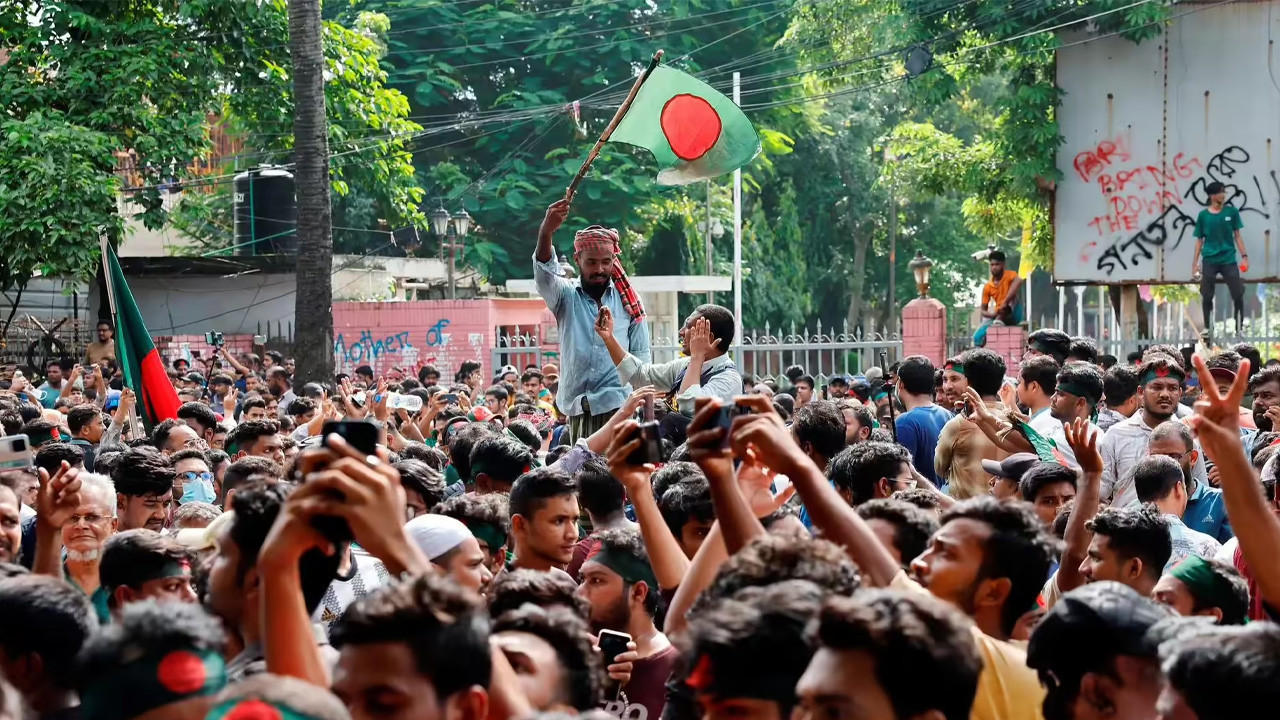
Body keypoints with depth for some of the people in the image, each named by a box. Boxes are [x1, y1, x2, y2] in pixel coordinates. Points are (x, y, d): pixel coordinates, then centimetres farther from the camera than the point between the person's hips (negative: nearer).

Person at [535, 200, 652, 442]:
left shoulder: (627, 301, 7)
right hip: (579, 410, 1)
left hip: (620, 406, -1)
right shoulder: (566, 297, 7)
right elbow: (544, 275, -15)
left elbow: (642, 361, 9)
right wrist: (546, 233, -36)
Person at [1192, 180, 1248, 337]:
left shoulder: (1231, 212, 1)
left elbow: (1237, 236, 6)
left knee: (1238, 295, -3)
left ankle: (1239, 329, 7)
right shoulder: (1203, 215, 0)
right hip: (1209, 261, 0)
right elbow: (1199, 240, 6)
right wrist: (1195, 263, 4)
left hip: (1228, 260, 0)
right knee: (1207, 296, 4)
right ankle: (1208, 328, 19)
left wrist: (1244, 256, -2)